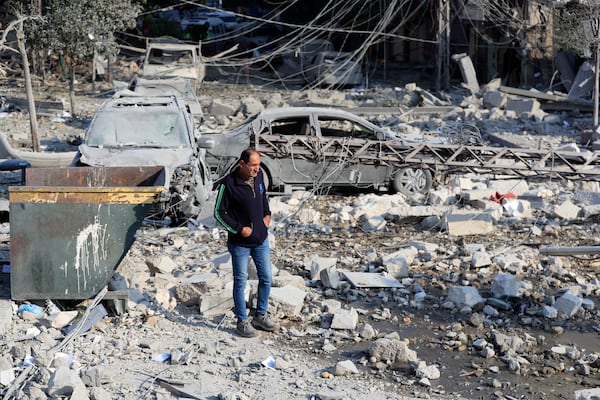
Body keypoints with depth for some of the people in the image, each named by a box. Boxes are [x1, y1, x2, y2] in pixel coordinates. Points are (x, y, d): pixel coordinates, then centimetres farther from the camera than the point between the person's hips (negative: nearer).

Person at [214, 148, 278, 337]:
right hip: (240, 243, -6)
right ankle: (242, 322, 21)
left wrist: (267, 214, 6)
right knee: (240, 282, 7)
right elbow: (219, 212, -13)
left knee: (266, 279, 13)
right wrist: (239, 229, -17)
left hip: (261, 240, 6)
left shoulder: (258, 175, -3)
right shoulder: (228, 184, -21)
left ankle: (261, 316, 32)